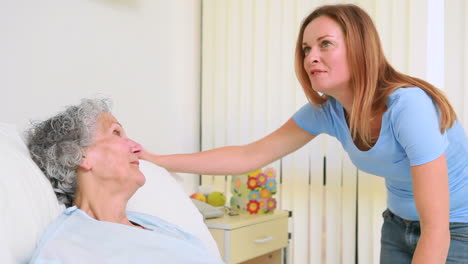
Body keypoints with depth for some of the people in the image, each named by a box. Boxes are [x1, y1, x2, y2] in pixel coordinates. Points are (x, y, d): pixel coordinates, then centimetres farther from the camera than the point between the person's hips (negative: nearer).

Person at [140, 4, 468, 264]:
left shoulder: (408, 106, -32)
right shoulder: (326, 110, -11)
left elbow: (436, 230, -32)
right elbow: (251, 155, -7)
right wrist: (157, 160, -11)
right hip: (399, 227, 6)